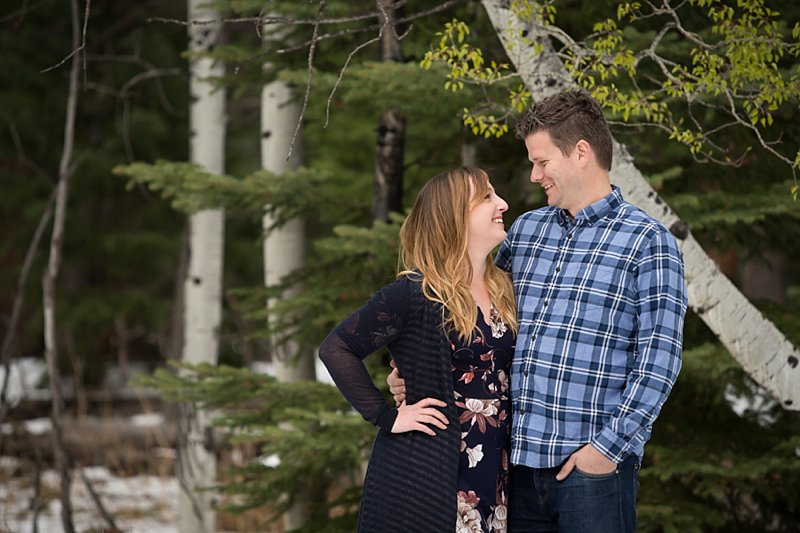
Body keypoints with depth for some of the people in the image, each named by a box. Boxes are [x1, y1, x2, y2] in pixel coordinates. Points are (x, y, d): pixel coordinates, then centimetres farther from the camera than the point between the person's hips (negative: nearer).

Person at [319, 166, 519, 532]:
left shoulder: (504, 292, 9)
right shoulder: (414, 293, -11)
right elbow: (336, 349, -12)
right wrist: (386, 417, -14)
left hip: (494, 474, 6)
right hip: (425, 475, -6)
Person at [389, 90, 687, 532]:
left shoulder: (647, 242, -3)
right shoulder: (524, 230, 14)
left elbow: (657, 361, -9)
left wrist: (610, 446, -15)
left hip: (593, 465, -5)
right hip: (519, 459, 5)